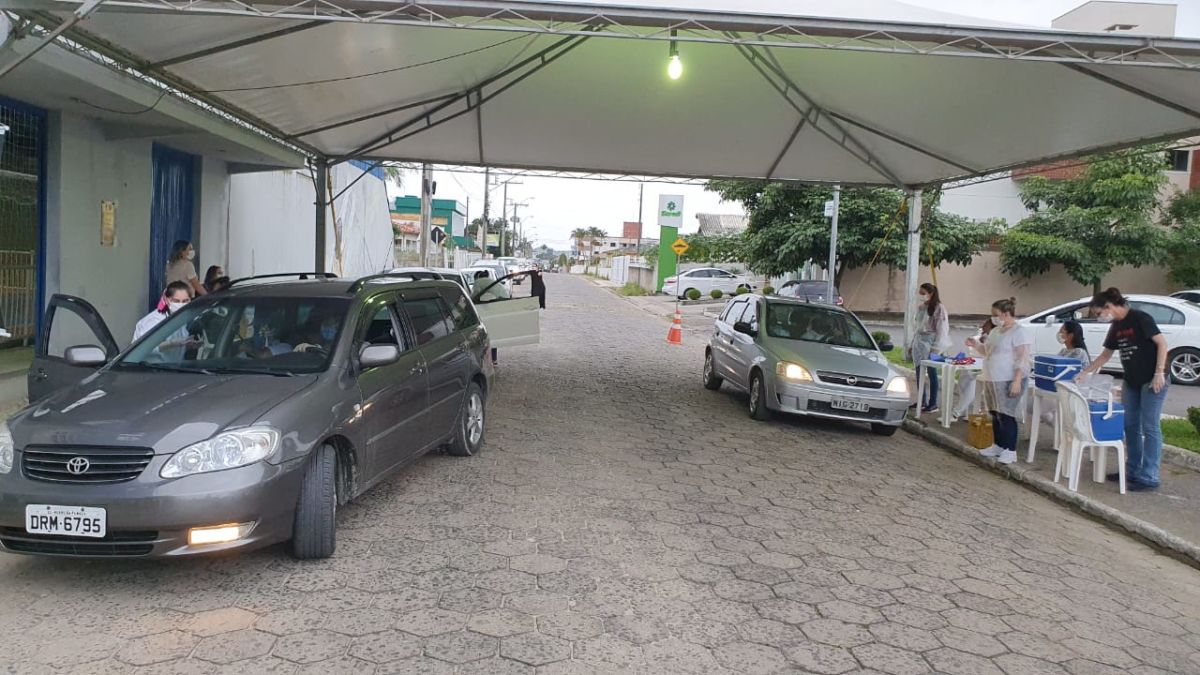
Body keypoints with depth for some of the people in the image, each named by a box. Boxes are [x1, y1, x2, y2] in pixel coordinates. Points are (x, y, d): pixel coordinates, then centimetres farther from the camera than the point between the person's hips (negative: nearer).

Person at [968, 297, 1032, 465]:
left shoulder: (1020, 332, -13)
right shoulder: (996, 331, 15)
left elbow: (1022, 359, -18)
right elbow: (988, 351, 27)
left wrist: (1017, 381, -24)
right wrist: (976, 344, 9)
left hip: (1009, 381, -9)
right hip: (993, 380, 9)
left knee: (1006, 415, -7)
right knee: (996, 414, 13)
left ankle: (1010, 450, 0)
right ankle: (998, 445, 24)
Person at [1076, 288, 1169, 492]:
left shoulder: (1140, 318, -13)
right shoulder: (1116, 327, 10)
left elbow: (1162, 343, -16)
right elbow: (1106, 354, 20)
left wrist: (1159, 373, -21)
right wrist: (1086, 372, 15)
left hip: (1152, 381, -8)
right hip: (1131, 381, 8)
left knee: (1150, 427, -6)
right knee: (1130, 426, 11)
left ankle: (1149, 477, -4)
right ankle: (1132, 471, 20)